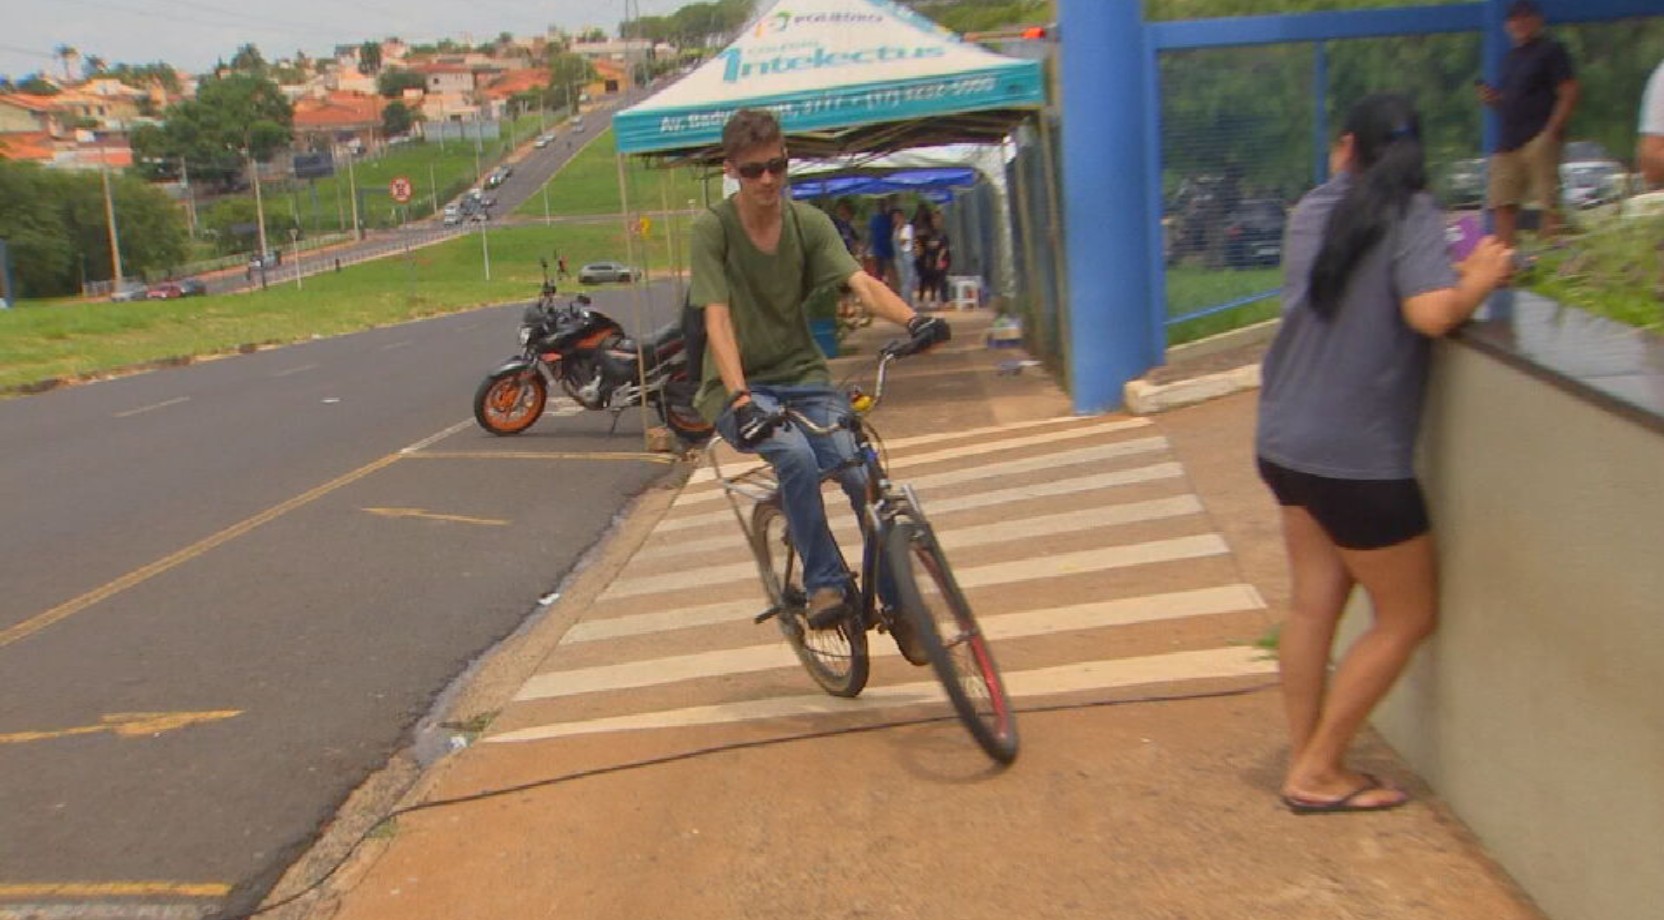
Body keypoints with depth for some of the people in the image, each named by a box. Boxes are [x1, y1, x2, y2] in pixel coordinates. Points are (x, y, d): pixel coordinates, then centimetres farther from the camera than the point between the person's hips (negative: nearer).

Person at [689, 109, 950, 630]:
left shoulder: (807, 222, -1)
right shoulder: (712, 229, -9)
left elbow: (861, 282, -15)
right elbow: (717, 320, -19)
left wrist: (911, 319, -36)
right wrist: (741, 399, -34)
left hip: (803, 376, 3)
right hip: (739, 387, -3)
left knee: (865, 473, -20)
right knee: (797, 456, -33)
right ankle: (825, 583, -15)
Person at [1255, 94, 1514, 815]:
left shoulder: (1313, 210, 9)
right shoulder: (1411, 213, -10)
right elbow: (1430, 313, -24)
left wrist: (1463, 273, 13)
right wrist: (1479, 280, -3)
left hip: (1287, 442, 7)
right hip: (1359, 457, -7)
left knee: (1315, 601, 11)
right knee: (1408, 615, 7)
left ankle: (1306, 764, 17)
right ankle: (1317, 773, 10)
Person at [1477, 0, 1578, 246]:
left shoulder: (1551, 51, 2)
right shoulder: (1510, 58, 23)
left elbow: (1569, 95, -5)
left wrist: (1550, 133, -15)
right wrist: (1492, 98, 7)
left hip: (1538, 140, -7)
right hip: (1507, 143, 7)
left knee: (1549, 203, -10)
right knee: (1502, 204, 0)